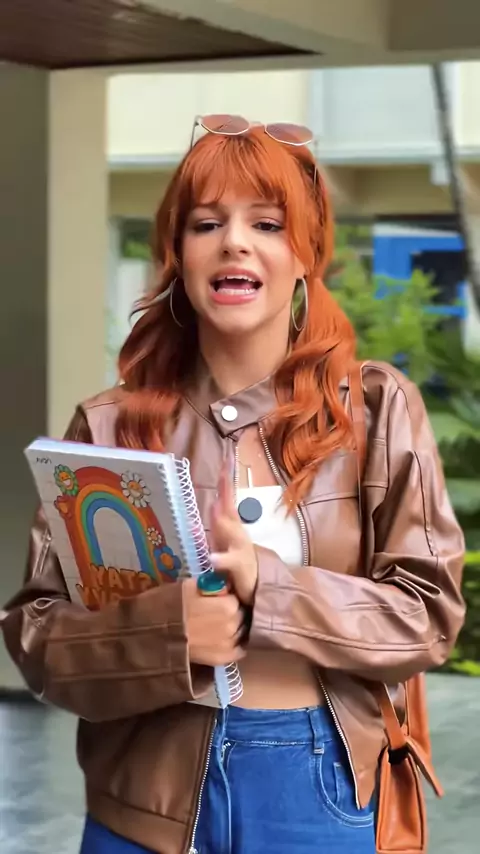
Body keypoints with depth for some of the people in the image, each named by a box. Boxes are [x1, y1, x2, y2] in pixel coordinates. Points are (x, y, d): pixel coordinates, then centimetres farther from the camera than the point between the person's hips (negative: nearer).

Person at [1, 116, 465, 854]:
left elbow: (429, 617, -5)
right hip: (148, 795, 1)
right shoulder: (110, 426, -2)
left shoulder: (377, 409, -4)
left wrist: (267, 589, -20)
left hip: (320, 788, 0)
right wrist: (164, 630, -21)